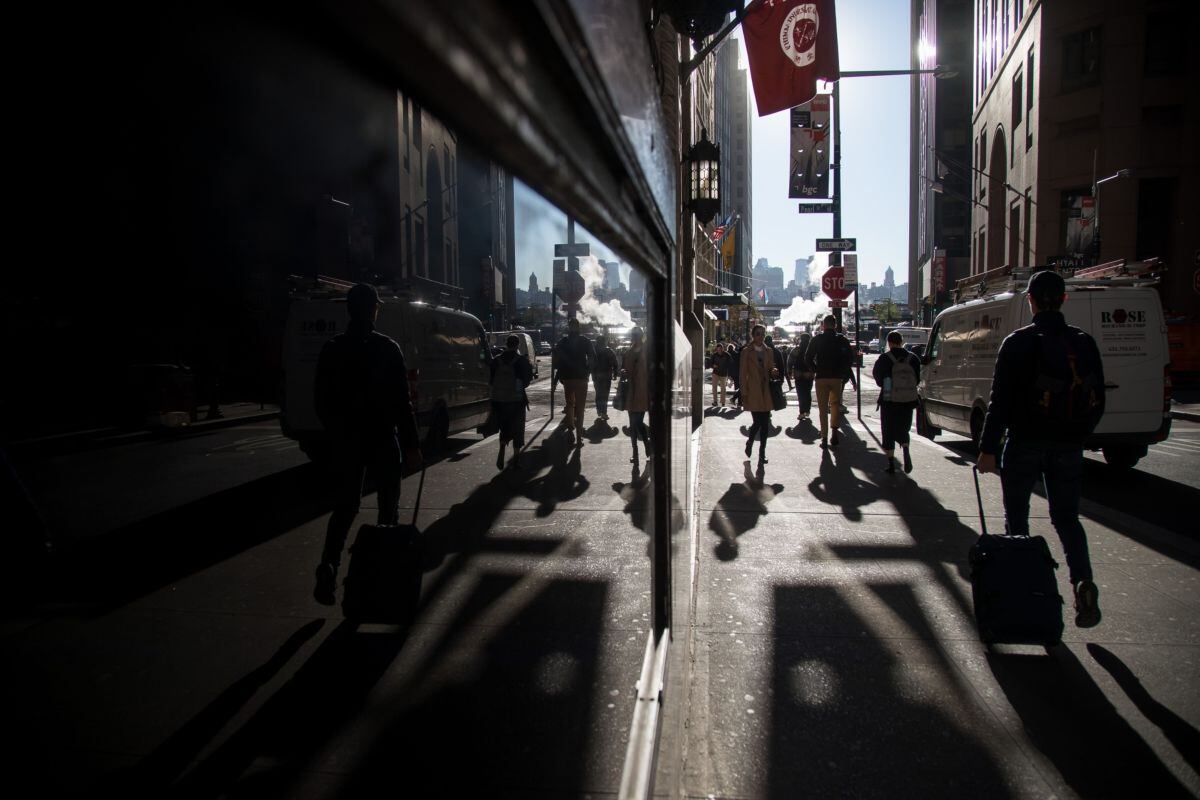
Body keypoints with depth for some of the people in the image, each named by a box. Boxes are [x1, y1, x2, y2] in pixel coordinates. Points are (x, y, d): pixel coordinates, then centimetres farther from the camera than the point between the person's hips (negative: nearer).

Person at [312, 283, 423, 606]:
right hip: (383, 438, -3)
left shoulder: (332, 349, 3)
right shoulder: (387, 348, -9)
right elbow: (401, 401, -11)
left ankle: (329, 567, -8)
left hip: (346, 439, 4)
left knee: (345, 505, 10)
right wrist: (411, 443, -7)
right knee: (388, 505, 11)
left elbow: (322, 399, 7)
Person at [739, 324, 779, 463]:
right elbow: (743, 373, -1)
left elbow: (772, 369, 19)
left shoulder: (769, 351, 12)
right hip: (753, 392, -4)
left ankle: (762, 453, 11)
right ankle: (749, 443, 20)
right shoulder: (747, 351, 0)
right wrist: (744, 393, -7)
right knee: (758, 422, -10)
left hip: (766, 391, 4)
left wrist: (774, 372, -7)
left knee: (765, 423, 2)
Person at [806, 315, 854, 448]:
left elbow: (808, 358, -4)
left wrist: (814, 371, 6)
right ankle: (834, 433, 5)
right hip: (837, 377, 1)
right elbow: (849, 358, -2)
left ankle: (824, 438, 2)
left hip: (821, 377, -1)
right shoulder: (842, 339, 2)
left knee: (823, 408, 5)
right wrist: (842, 372, 6)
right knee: (835, 404, 16)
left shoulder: (817, 339, -1)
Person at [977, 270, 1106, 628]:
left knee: (1016, 517, 10)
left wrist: (988, 447, -10)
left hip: (1025, 444, -3)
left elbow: (1000, 400, -12)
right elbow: (1098, 401, 7)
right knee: (1067, 518, 12)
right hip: (1069, 447, 4)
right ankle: (1083, 583, -7)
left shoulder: (1018, 343, -9)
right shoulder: (1084, 344, 4)